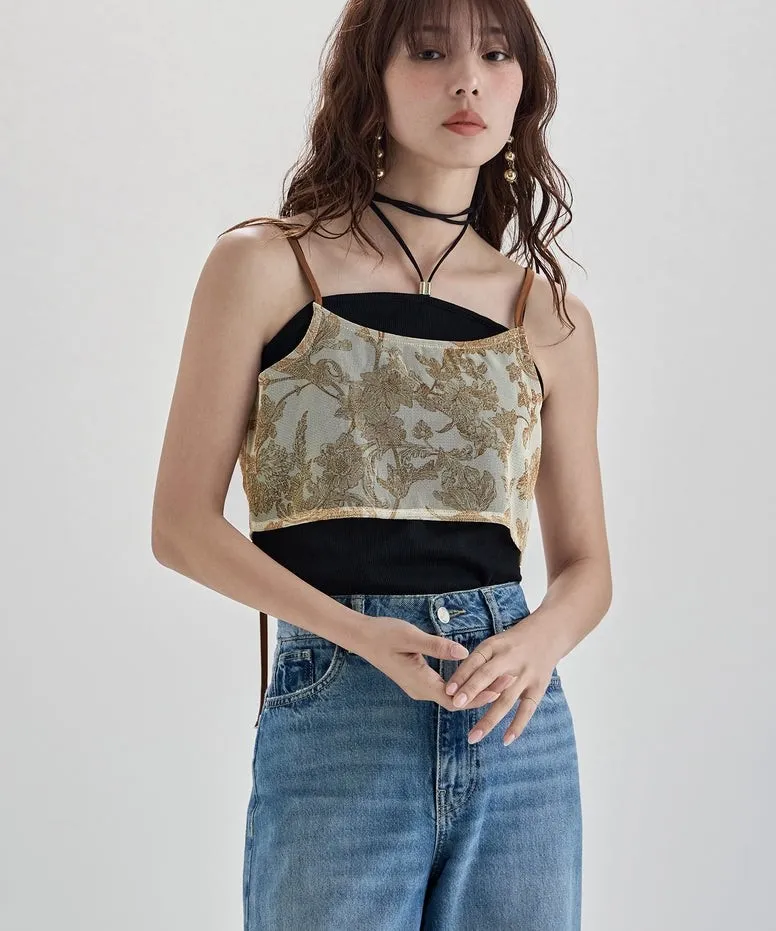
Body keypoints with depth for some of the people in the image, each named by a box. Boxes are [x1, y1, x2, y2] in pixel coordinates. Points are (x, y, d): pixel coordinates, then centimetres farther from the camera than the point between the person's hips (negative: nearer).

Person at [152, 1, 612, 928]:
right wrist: (359, 633, -16)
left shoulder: (550, 314, 9)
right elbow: (184, 526, -2)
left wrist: (543, 640, -9)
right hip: (335, 720, -3)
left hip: (518, 724, 3)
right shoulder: (267, 265, 0)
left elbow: (585, 562, 13)